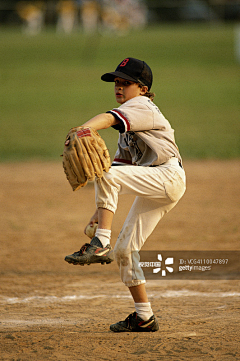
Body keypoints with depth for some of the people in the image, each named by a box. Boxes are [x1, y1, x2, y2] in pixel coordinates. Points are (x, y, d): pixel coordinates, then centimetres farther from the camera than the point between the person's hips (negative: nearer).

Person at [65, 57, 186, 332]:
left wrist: (85, 128, -47)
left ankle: (100, 245, -30)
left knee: (106, 175, -28)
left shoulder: (141, 106, -5)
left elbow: (110, 117, -27)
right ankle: (144, 318, 13)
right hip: (153, 190, 10)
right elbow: (121, 168, 22)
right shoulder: (127, 128, 24)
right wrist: (101, 209, 15)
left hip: (168, 175, -10)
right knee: (125, 250, 7)